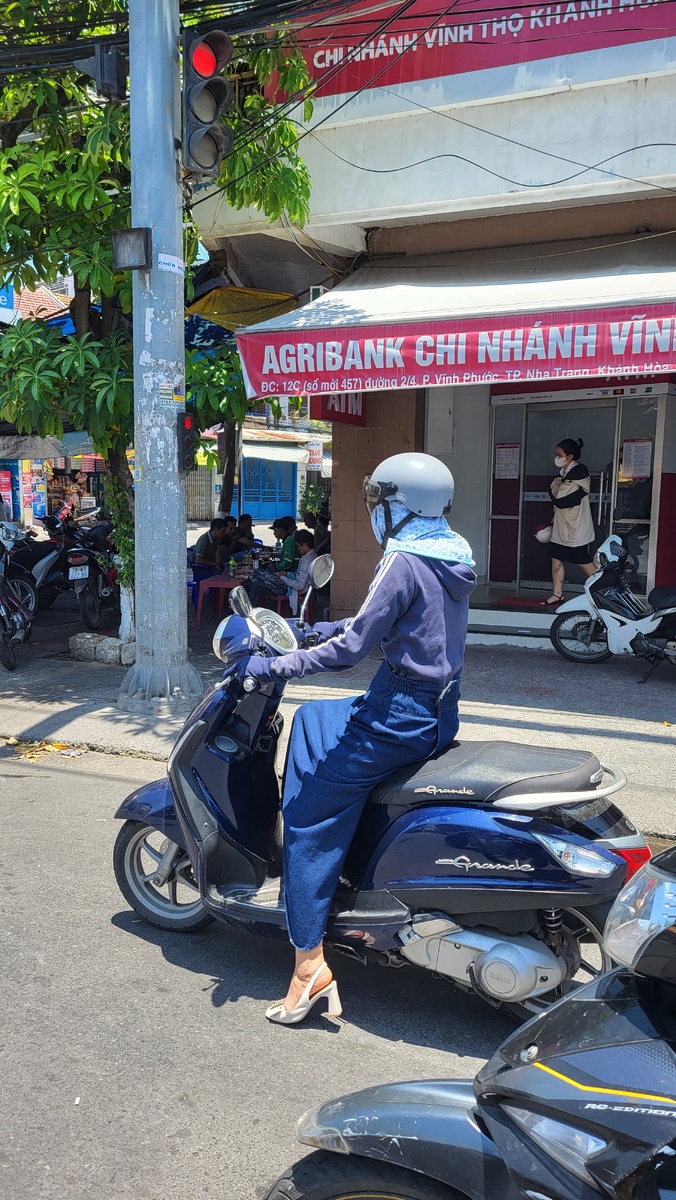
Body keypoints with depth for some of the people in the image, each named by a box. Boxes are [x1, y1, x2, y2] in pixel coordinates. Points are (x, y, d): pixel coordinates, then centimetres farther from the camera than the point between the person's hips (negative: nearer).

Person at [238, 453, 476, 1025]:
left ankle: (311, 963, -1)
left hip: (400, 716, -10)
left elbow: (352, 646, -21)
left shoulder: (403, 563, -19)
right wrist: (310, 630, 20)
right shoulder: (451, 559, 10)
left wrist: (273, 666, -14)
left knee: (311, 817, -3)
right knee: (310, 718, 27)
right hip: (439, 711, 10)